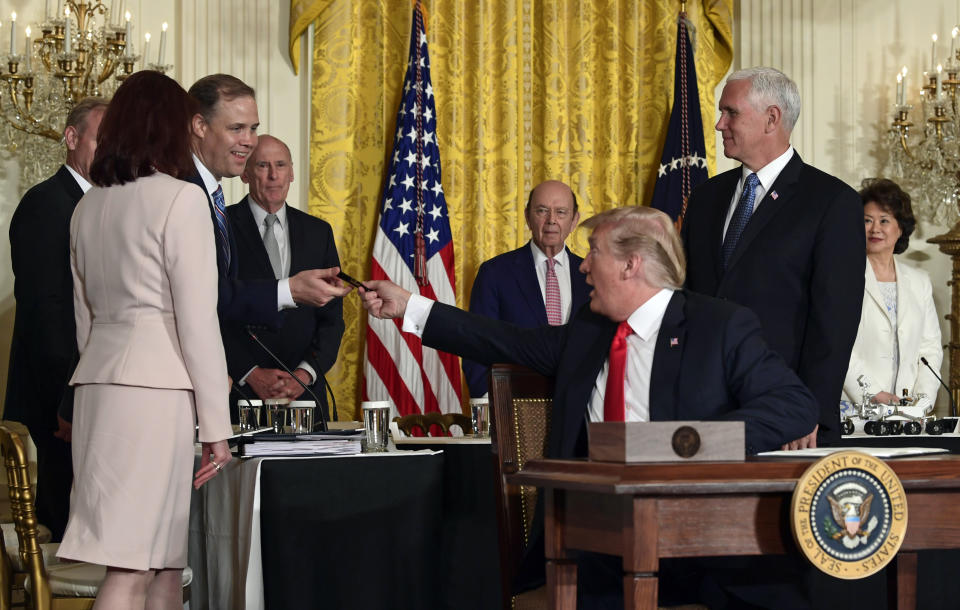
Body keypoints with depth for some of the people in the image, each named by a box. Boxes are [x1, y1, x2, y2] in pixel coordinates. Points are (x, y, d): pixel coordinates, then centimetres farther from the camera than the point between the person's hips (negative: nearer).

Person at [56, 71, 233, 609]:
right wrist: (217, 424, -6)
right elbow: (197, 320, -9)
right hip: (156, 383, -7)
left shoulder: (89, 206, 15)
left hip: (97, 380, 7)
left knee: (166, 561, 12)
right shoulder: (181, 199, -6)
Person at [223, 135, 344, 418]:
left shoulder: (318, 232, 13)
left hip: (304, 391, 3)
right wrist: (251, 374, -12)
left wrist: (305, 373, -5)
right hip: (238, 389, -3)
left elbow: (332, 316, 10)